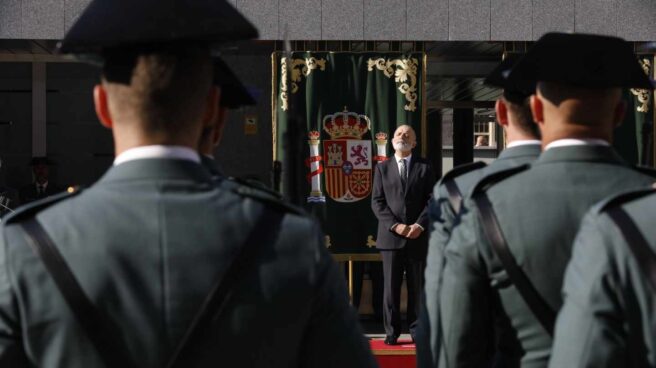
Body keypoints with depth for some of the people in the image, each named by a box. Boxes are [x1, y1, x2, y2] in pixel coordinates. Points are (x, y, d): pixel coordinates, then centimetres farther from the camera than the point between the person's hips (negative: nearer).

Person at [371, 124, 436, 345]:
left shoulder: (424, 168, 8)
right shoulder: (382, 168, 10)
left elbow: (432, 200, 2)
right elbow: (377, 202, 2)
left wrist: (420, 225, -12)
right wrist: (395, 225, -11)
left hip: (418, 236, 0)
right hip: (391, 236, 0)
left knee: (417, 286, 4)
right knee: (391, 287, 1)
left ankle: (417, 330, 10)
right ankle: (391, 331, 7)